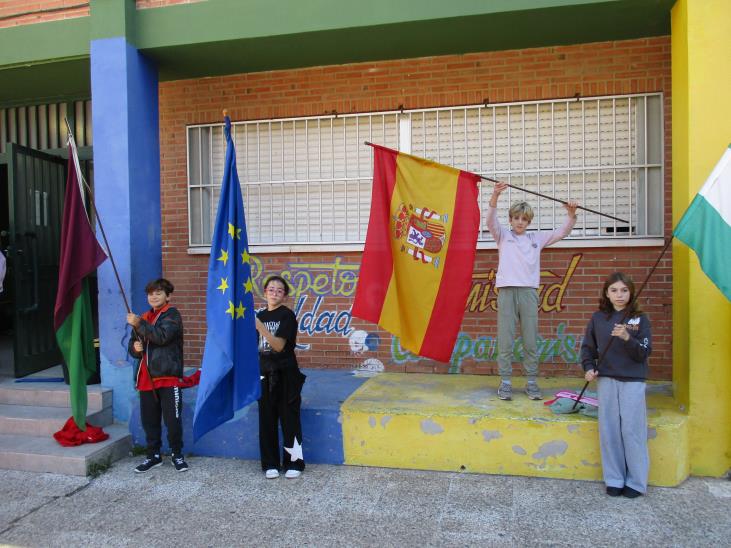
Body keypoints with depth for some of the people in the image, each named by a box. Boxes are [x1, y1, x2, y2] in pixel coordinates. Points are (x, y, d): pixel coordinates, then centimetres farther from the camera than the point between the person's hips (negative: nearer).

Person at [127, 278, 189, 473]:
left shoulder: (172, 314, -3)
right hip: (146, 378, 6)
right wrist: (135, 347, -3)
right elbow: (133, 344, 20)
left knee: (173, 419, -2)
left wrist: (139, 324, -20)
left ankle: (177, 454, 15)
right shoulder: (144, 317, 17)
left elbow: (162, 336, -19)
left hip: (168, 377, -6)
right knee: (149, 420, 12)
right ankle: (153, 455, 26)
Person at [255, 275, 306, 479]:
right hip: (265, 373, 5)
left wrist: (260, 327, -29)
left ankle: (294, 463, 12)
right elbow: (257, 346, 14)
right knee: (267, 419, 6)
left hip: (285, 374, -5)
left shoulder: (287, 315, -8)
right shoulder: (260, 315, 8)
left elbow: (279, 346, -18)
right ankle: (271, 464, 18)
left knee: (289, 418, 0)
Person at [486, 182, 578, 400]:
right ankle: (505, 382, 7)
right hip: (507, 292, -2)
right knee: (505, 340, -1)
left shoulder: (536, 238, 18)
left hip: (529, 292, 2)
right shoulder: (503, 235, 11)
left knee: (530, 340, 4)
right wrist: (495, 197, -24)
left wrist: (571, 214, -6)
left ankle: (532, 383, 13)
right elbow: (491, 221, -7)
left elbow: (562, 233, 12)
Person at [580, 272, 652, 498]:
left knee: (632, 430, 0)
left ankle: (636, 482, 15)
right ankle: (614, 480, 18)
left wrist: (627, 338, -24)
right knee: (609, 431, 5)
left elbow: (644, 353, -7)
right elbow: (588, 347, 11)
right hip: (606, 380, 2)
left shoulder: (640, 319, -1)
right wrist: (588, 368, -4)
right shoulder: (598, 318, 4)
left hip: (633, 381, -2)